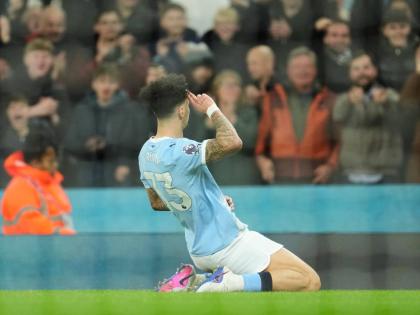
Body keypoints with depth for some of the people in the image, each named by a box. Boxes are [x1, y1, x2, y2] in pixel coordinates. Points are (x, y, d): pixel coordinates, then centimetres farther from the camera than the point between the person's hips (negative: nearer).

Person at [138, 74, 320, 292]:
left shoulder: (146, 152, 3)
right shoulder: (177, 151, -25)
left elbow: (156, 203, 18)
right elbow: (232, 142, -37)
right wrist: (211, 109, -18)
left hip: (198, 249, 9)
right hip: (227, 244, -9)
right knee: (310, 281, -12)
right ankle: (230, 283, -22)